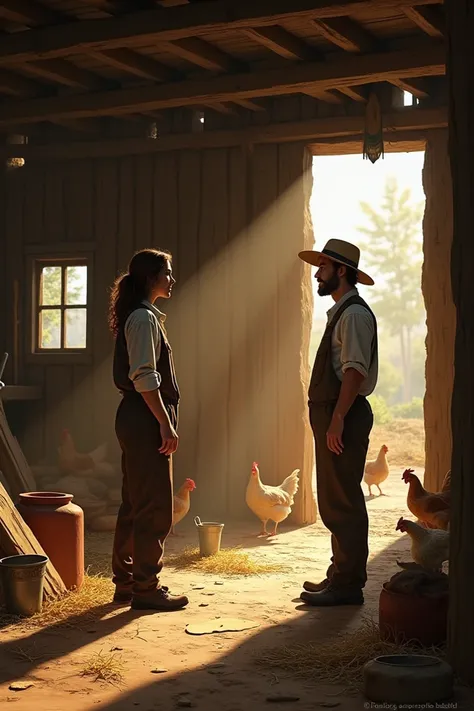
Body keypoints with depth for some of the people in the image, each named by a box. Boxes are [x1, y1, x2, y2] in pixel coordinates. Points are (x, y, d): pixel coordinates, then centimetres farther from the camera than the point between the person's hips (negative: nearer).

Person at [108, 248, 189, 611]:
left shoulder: (141, 316, 18)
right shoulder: (144, 317, -12)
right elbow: (144, 378, -20)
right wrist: (166, 425, -20)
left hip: (135, 418, 10)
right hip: (146, 418, -10)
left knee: (135, 505, 14)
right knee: (155, 507, -5)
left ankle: (126, 583, 22)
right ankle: (146, 588, 1)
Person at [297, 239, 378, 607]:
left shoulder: (354, 314, -12)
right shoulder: (340, 312, 19)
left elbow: (354, 370, -21)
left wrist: (337, 420, -25)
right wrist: (331, 419, 17)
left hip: (345, 416, -11)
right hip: (332, 414, 11)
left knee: (343, 502, -7)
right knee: (334, 502, 15)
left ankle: (347, 585, -1)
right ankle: (342, 577, 24)